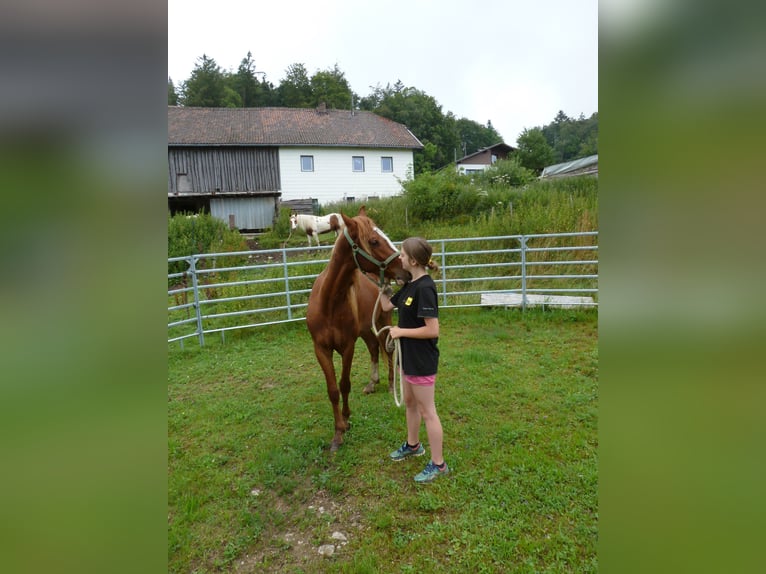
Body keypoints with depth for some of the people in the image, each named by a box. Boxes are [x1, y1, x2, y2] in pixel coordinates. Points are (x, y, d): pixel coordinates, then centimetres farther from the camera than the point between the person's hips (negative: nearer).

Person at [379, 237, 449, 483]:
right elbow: (387, 305, 13)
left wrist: (400, 331, -18)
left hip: (422, 360, -10)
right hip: (409, 356, 10)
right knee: (410, 403, 25)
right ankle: (413, 445, 46)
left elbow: (432, 330, -27)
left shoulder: (424, 288, -25)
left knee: (427, 411, 4)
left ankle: (438, 464, 20)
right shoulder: (410, 284, 4)